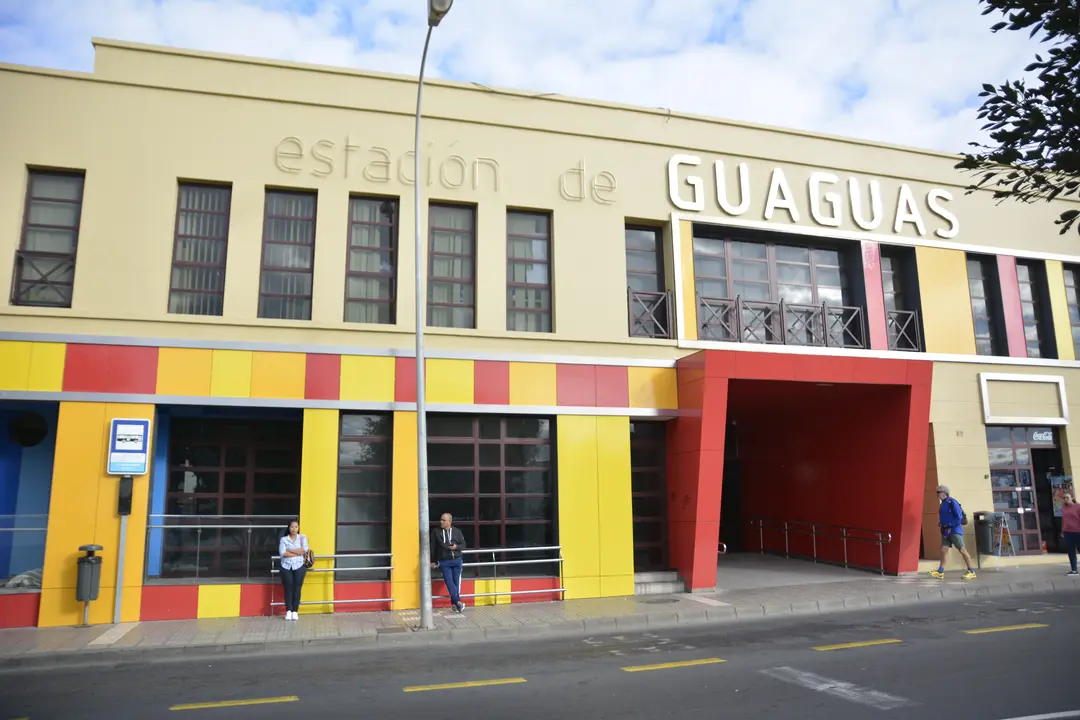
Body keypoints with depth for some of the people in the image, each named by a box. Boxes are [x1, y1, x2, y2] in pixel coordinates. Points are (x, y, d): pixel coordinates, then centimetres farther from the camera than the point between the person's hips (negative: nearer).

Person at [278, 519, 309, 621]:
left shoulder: (302, 537, 7)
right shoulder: (283, 539, 4)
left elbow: (305, 550, -9)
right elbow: (282, 553, -11)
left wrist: (290, 550, -9)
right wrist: (298, 552, -10)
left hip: (299, 566, 0)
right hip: (286, 567, 0)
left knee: (297, 588, -2)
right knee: (288, 588, -3)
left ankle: (295, 611, 4)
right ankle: (288, 611, 5)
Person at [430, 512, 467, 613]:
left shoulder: (457, 532, 5)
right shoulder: (436, 531, 2)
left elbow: (463, 545, 9)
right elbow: (433, 547, 6)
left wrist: (456, 547, -12)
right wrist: (433, 561, 6)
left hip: (456, 560, 1)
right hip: (443, 562, -1)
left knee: (456, 582, 5)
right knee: (449, 583, -11)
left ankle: (454, 603, 16)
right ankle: (458, 602, -11)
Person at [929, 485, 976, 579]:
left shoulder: (952, 502, -12)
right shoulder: (943, 504, 15)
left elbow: (959, 517, -16)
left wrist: (950, 526, -15)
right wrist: (940, 523, 6)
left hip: (955, 531, -8)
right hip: (946, 531, 8)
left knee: (962, 550, -5)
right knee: (943, 550, 3)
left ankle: (971, 572, 1)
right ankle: (940, 572, 2)